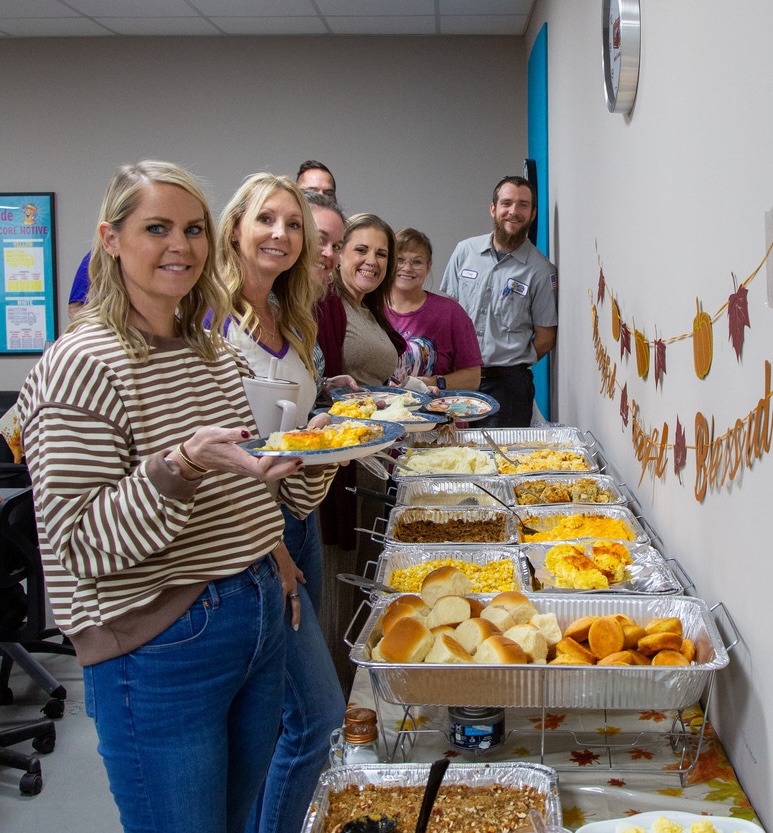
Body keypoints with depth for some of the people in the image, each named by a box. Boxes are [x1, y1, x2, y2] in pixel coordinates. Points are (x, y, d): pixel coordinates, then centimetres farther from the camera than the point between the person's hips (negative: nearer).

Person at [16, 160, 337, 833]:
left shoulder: (217, 352, 9)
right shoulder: (83, 366, -15)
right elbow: (79, 546, -20)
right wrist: (184, 464, -32)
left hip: (259, 620, 8)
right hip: (160, 649, -7)